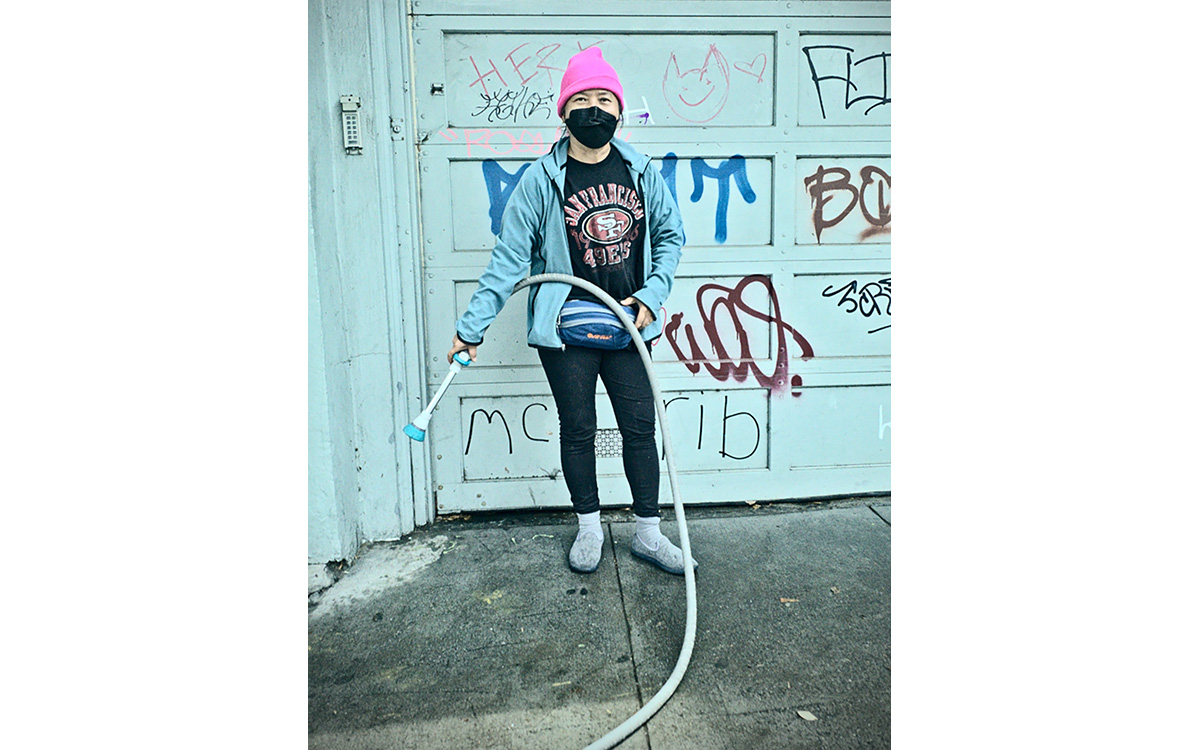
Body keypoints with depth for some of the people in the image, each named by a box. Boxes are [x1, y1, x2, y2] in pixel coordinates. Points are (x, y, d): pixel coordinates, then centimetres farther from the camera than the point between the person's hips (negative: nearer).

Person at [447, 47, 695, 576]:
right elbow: (509, 258, -7)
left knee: (640, 428, 8)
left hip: (627, 327, 3)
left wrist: (651, 296, -2)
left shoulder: (642, 172, 2)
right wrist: (472, 327, -11)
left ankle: (648, 532, 24)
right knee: (577, 431, 9)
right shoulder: (541, 180, -7)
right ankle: (589, 528, 29)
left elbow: (670, 235, 12)